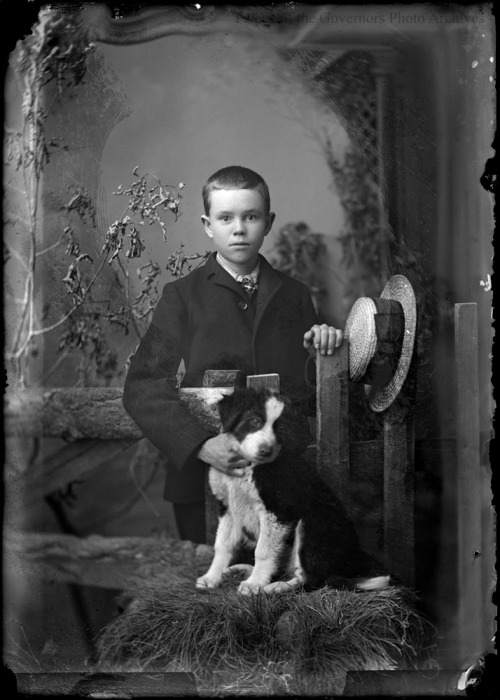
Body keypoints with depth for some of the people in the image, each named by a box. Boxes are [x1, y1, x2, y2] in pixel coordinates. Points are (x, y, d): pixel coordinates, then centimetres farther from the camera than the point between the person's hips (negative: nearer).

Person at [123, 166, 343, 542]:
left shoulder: (295, 295, 11)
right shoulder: (182, 296, 1)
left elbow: (312, 390, 15)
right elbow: (143, 388, -7)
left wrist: (323, 348, -5)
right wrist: (199, 444, -20)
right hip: (204, 484, -2)